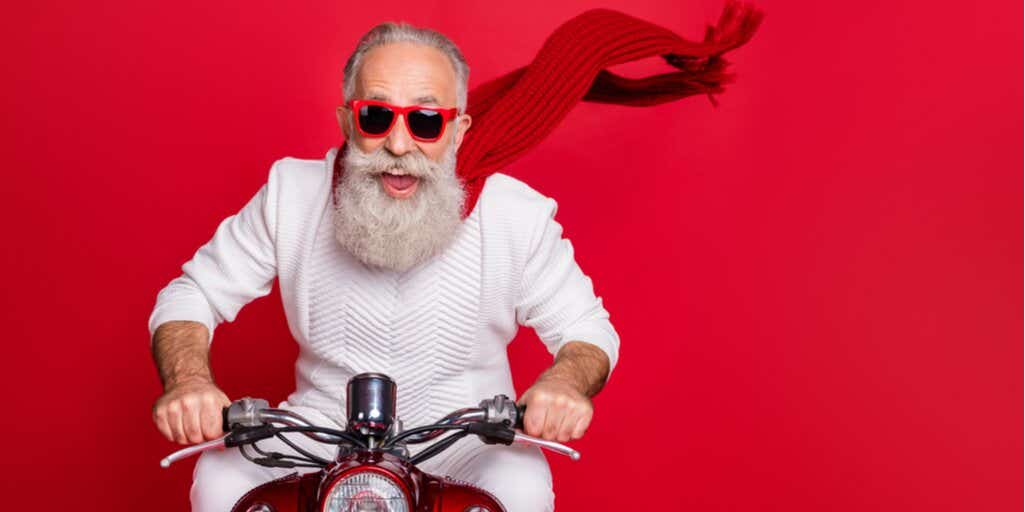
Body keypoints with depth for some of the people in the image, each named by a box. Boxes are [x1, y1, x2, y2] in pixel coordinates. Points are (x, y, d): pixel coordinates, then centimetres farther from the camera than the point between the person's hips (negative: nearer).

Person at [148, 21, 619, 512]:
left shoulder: (517, 217, -13)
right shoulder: (290, 195, -10)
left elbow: (586, 328, -4)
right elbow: (192, 295, -2)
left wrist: (566, 379, -29)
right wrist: (188, 379, -24)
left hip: (465, 441, -1)